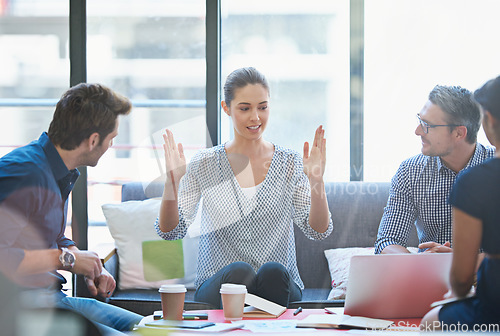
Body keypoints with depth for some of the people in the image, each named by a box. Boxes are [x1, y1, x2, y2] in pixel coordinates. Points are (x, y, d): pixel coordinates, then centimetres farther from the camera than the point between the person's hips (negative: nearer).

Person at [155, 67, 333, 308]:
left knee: (273, 272, -32)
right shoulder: (205, 164, 5)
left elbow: (318, 232, -2)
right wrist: (172, 181, -18)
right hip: (217, 286, -1)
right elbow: (170, 231, -2)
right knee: (239, 271, -33)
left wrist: (316, 180, -17)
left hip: (278, 283, 1)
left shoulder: (290, 163, 6)